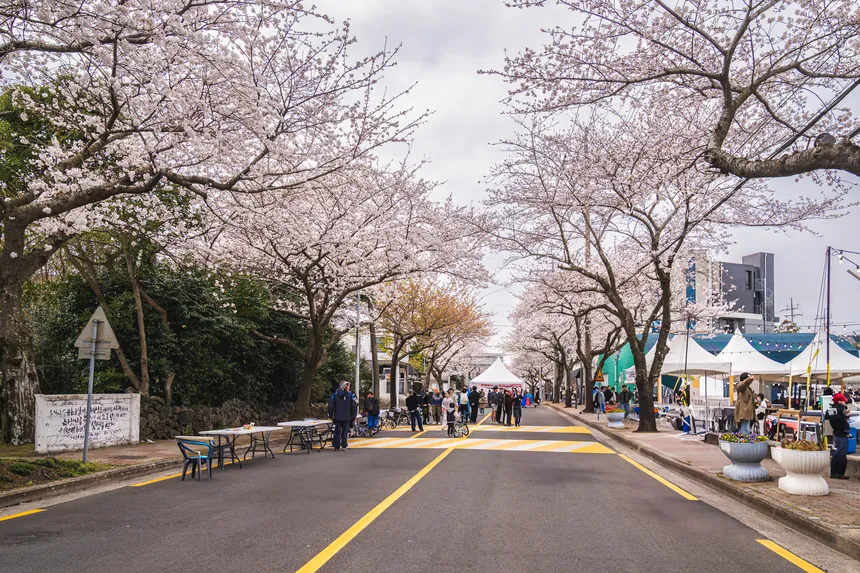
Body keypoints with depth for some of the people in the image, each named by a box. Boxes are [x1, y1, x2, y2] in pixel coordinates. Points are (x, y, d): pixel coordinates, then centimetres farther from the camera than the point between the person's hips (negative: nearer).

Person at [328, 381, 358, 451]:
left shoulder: (335, 394, 1)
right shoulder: (350, 395, -5)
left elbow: (331, 405, 1)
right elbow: (354, 406, -7)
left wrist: (331, 415, 10)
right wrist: (353, 416, 3)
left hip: (337, 417, 2)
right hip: (346, 417, -2)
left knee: (337, 431, 7)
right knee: (345, 431, 9)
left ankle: (337, 446, 5)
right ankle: (344, 445, 8)